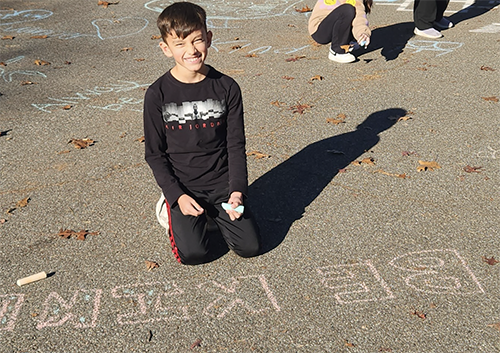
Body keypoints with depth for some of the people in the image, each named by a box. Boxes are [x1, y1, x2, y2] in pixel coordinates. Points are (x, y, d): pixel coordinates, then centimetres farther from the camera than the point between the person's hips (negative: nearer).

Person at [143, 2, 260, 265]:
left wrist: (237, 191, -11)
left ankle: (214, 211, 20)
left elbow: (236, 146, -1)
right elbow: (154, 154, -3)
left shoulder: (227, 88, -6)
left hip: (221, 182, 2)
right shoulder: (158, 95, -9)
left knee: (250, 246, -7)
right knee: (193, 253, -15)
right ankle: (171, 208, 14)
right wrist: (177, 195, -13)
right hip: (181, 185, -1)